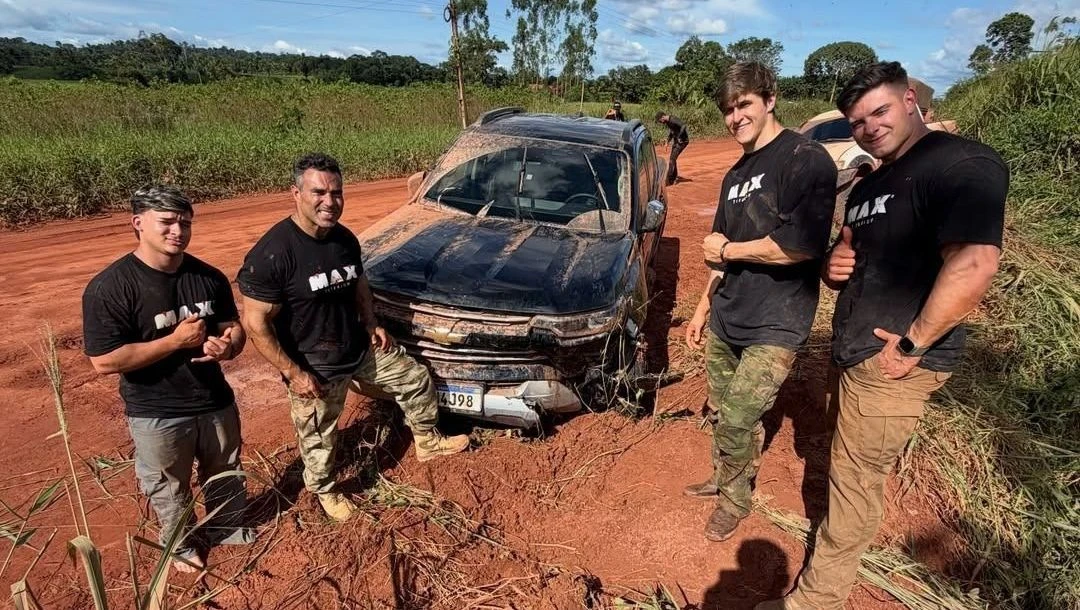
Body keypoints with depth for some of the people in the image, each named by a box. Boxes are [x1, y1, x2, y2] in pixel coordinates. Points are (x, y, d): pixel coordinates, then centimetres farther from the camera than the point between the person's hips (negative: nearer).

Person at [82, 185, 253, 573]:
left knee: (225, 477, 24)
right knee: (170, 490, 19)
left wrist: (228, 346, -18)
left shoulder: (208, 277, -5)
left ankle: (230, 528, 50)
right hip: (156, 415, -4)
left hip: (215, 401, 4)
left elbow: (233, 326, 5)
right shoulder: (109, 288, -20)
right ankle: (181, 544, 45)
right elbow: (104, 362, -22)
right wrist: (176, 340, -25)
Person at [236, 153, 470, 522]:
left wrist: (371, 324, 0)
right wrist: (293, 373, -22)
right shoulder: (272, 253, -25)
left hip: (362, 349, 6)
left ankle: (427, 442, 39)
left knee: (417, 380, 15)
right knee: (318, 439, 15)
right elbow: (255, 323, -23)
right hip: (313, 369, -6)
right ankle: (324, 492, 45)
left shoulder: (345, 239, -3)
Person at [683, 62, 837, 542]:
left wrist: (729, 248, -11)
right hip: (725, 318, 7)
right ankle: (722, 478, 39)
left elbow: (802, 245, -24)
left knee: (737, 420, -4)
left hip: (774, 326, -7)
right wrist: (703, 308, 21)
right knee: (720, 412, 17)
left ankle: (736, 498, 22)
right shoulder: (736, 174, 13)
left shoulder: (806, 159, -13)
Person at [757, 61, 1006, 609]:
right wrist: (835, 266, 1)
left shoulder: (962, 163, -16)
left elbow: (973, 265, -28)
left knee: (855, 479, 1)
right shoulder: (870, 186, 15)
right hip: (859, 349, 9)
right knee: (861, 473, 21)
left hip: (893, 358, -9)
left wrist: (913, 345, -23)